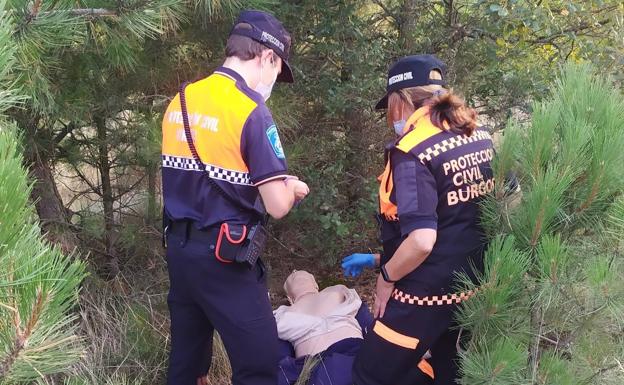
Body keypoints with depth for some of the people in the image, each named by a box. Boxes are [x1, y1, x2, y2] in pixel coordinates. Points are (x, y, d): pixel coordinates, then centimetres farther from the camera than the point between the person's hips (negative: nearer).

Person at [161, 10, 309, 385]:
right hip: (224, 257, -8)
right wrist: (292, 187, 6)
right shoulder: (251, 111, -15)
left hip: (178, 246, 8)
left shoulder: (180, 100, 6)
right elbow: (277, 206, -17)